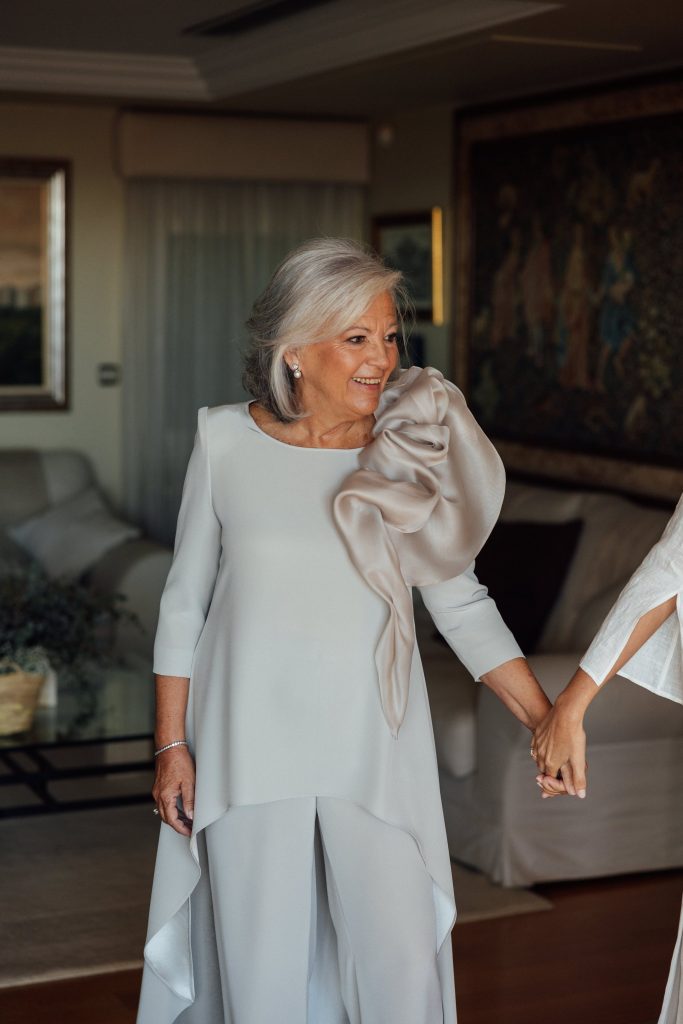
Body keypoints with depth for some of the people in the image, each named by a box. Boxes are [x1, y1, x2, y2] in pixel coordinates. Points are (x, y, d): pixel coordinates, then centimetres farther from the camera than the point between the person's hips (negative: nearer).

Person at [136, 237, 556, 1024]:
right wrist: (171, 743, 3)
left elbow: (461, 603, 3)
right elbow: (185, 601, 4)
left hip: (373, 752, 0)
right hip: (251, 747, 0)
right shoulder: (226, 442, -3)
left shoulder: (411, 452, -3)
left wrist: (546, 721, -2)